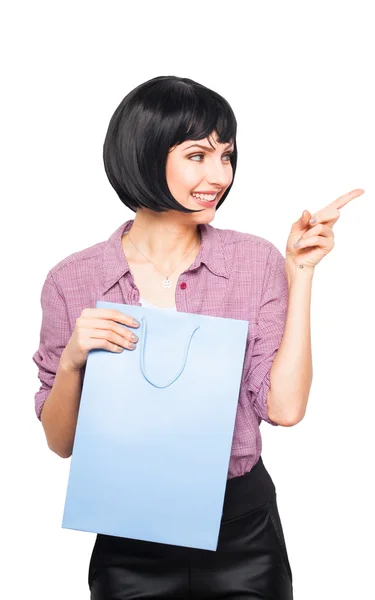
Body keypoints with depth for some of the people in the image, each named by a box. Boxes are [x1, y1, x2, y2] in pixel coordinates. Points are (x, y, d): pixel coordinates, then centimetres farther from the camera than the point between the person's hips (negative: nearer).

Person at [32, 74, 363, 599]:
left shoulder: (256, 261, -6)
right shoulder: (72, 281, -7)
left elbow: (283, 408, -12)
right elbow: (61, 442, -2)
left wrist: (300, 274, -12)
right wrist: (72, 360, -20)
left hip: (243, 532, 1)